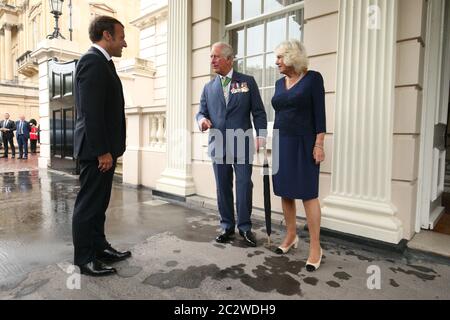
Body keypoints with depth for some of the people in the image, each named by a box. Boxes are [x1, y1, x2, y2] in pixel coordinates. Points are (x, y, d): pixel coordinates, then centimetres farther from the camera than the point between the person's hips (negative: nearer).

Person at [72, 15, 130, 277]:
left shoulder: (102, 63, 18)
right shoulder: (92, 61, -12)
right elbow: (91, 112, -20)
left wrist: (110, 149, 15)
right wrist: (102, 151, -20)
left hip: (104, 148, 10)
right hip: (97, 150, -10)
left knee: (99, 203, 16)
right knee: (88, 204, 1)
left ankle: (99, 248, 29)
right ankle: (84, 259, 14)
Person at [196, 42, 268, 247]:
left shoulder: (248, 82, 5)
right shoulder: (209, 87, 13)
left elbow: (258, 111, 3)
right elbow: (202, 111, 13)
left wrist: (261, 135, -9)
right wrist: (202, 119, -11)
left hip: (242, 144, -3)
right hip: (218, 145, 3)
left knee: (244, 185, -1)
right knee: (223, 188, 8)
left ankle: (245, 227, 14)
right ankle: (227, 227, 22)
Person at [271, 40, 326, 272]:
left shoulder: (312, 78, -4)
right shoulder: (279, 83, 12)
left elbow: (319, 113, -8)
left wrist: (319, 144, -15)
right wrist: (273, 142, 14)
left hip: (303, 144, -6)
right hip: (281, 144, 6)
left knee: (308, 194, -4)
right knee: (285, 192, 9)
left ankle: (315, 246, 6)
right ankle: (291, 236, 24)